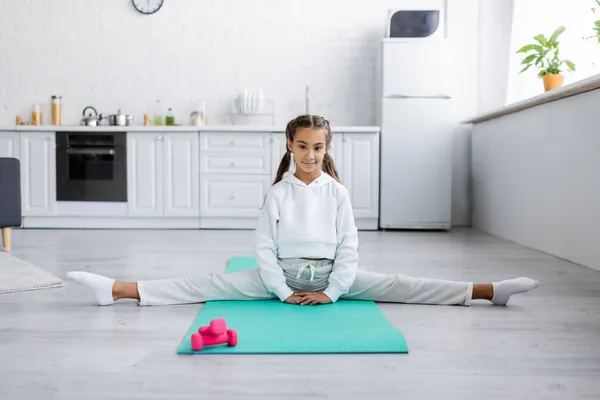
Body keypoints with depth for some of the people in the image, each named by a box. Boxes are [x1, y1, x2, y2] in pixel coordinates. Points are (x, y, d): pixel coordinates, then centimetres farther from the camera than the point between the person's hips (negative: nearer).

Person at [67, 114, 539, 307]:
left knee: (398, 285, -12)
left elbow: (349, 247, -3)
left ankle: (491, 290, -16)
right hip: (282, 275, 0)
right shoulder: (278, 193, -2)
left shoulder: (338, 192, -1)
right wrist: (283, 290, -14)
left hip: (332, 275, 1)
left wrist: (332, 291, -13)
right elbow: (265, 247, -5)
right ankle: (117, 289, -21)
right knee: (209, 285, -14)